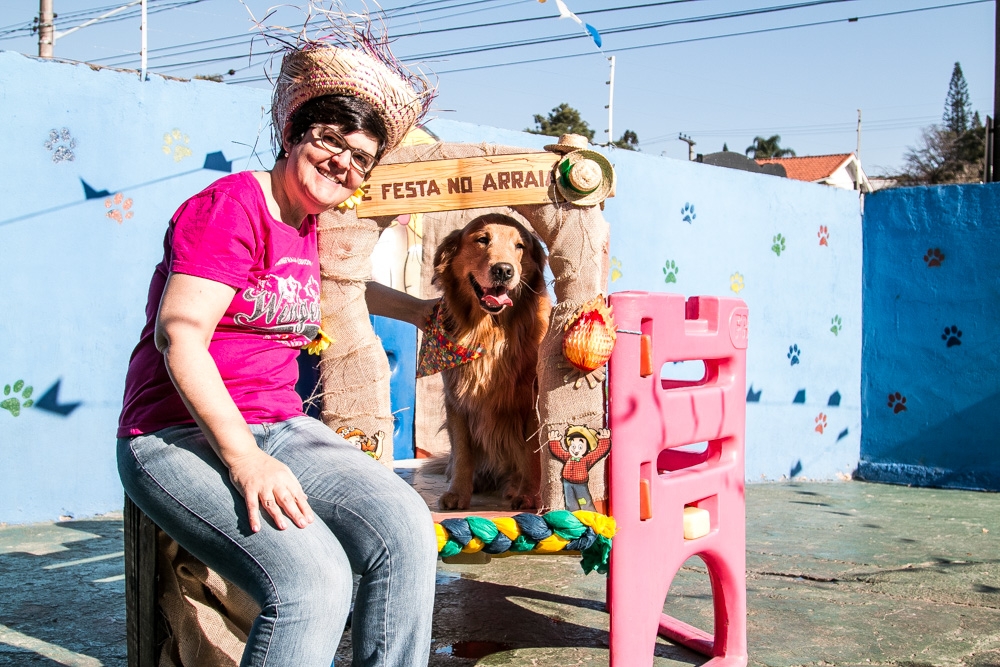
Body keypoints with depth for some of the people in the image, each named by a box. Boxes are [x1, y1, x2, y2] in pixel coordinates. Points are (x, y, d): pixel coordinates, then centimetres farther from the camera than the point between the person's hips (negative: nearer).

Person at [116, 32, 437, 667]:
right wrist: (244, 458, -26)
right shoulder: (231, 206, -9)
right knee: (314, 578, -31)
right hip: (180, 437, -8)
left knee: (406, 530, -19)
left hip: (279, 429, 8)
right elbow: (178, 335, -19)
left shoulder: (310, 230, 17)